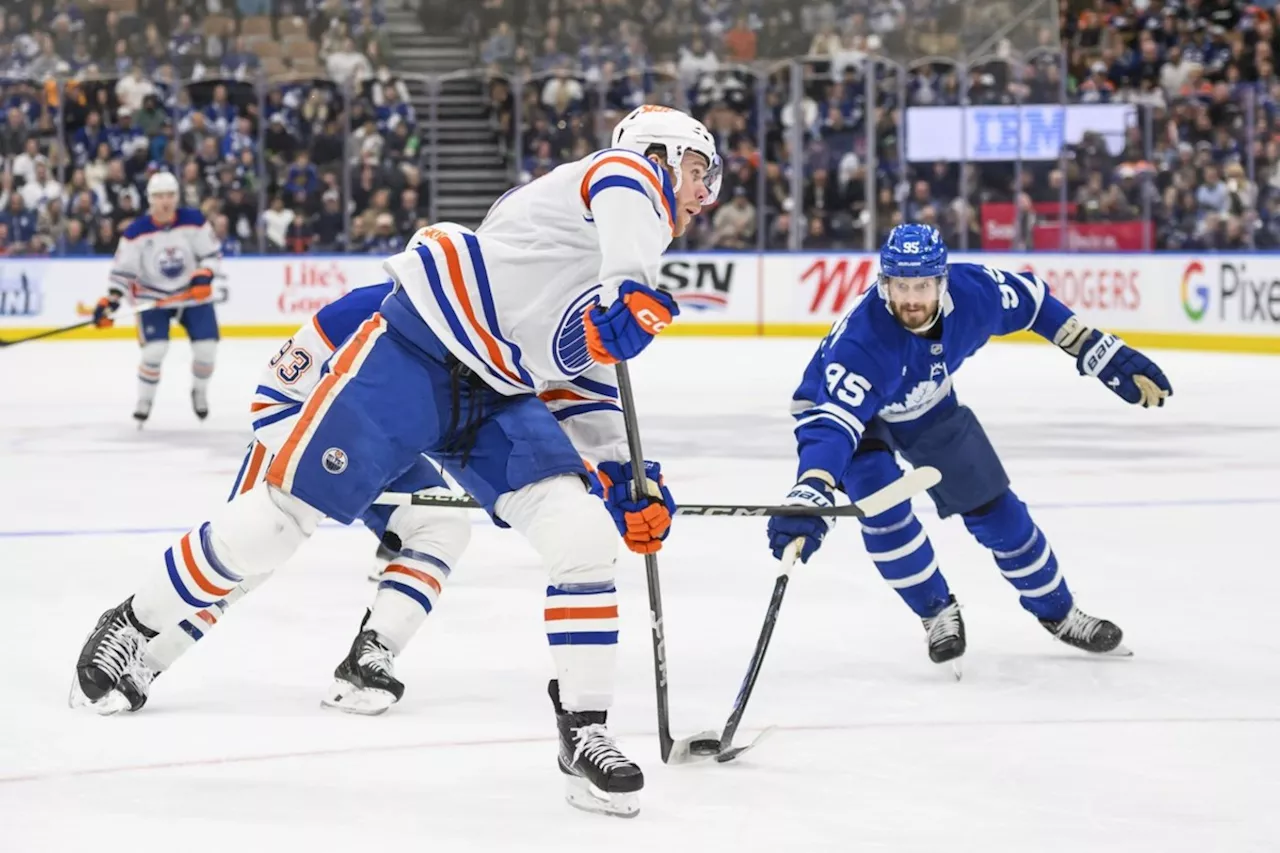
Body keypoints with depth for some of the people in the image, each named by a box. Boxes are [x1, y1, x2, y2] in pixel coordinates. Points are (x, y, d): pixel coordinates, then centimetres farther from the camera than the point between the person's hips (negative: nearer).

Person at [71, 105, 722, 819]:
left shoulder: (626, 290, 23)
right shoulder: (629, 172, -1)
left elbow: (579, 389, 24)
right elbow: (622, 198, -27)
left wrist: (624, 477, 11)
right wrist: (631, 289, -43)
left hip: (498, 400, 8)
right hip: (415, 350, -8)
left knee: (587, 538, -10)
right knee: (279, 518, -4)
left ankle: (585, 733, 1)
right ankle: (133, 627, 16)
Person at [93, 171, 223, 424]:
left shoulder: (194, 221, -12)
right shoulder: (136, 232, -15)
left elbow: (213, 252, -3)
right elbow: (122, 270, -11)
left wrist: (204, 275, -22)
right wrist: (110, 301, -23)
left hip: (193, 294, 2)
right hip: (153, 298, -2)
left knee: (206, 347, -5)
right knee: (155, 349, -18)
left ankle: (200, 391, 25)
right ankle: (144, 400, 5)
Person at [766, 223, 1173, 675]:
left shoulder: (973, 291, -30)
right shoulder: (862, 341, -44)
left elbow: (1032, 302, -9)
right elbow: (832, 423, -52)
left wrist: (1103, 354, -7)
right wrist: (811, 496, -68)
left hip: (927, 406, 4)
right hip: (844, 406, -4)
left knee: (994, 507, 6)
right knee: (882, 503, -27)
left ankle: (1058, 613, 27)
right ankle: (938, 611, -3)